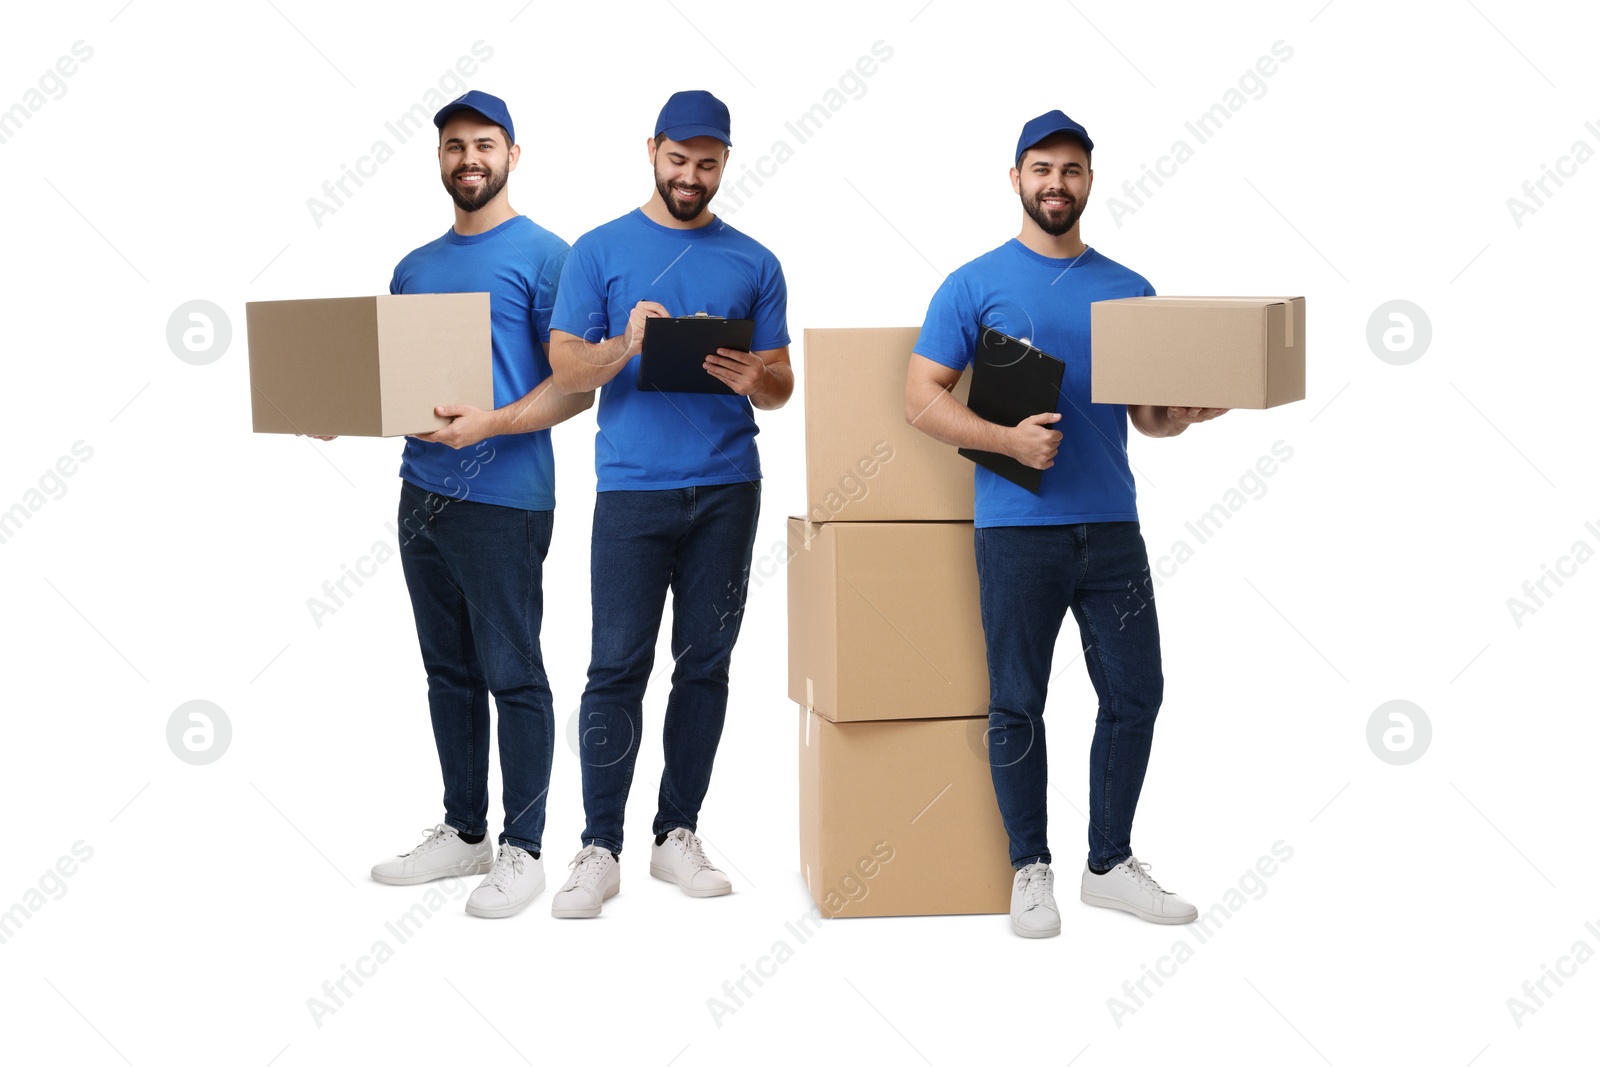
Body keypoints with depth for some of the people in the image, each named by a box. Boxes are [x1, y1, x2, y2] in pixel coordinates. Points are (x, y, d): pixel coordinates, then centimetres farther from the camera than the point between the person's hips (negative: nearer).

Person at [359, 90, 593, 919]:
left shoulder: (542, 256, -5)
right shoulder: (414, 268, 16)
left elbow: (578, 383, -11)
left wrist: (491, 424, -23)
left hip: (502, 499, -7)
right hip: (421, 493, 7)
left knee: (511, 677, 0)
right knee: (448, 672, 14)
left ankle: (522, 850, 10)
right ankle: (463, 832, 26)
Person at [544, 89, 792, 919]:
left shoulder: (753, 263, 11)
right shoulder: (601, 251, 6)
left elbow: (782, 385, 9)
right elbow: (565, 366, 1)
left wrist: (755, 381, -14)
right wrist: (626, 345, -19)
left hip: (727, 487, 3)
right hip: (632, 486, -2)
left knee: (705, 665, 7)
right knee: (618, 667, -4)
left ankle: (678, 834, 17)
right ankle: (599, 847, 3)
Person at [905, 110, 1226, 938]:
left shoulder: (1129, 290, 12)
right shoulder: (975, 285, 0)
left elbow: (1147, 413, 14)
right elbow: (921, 397, -5)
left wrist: (1191, 411, -9)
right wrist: (1007, 439, -19)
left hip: (1111, 525, 4)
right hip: (1016, 527, -4)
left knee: (1134, 694, 7)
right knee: (1017, 704, 4)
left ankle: (1110, 863, 22)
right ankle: (1030, 868, 19)